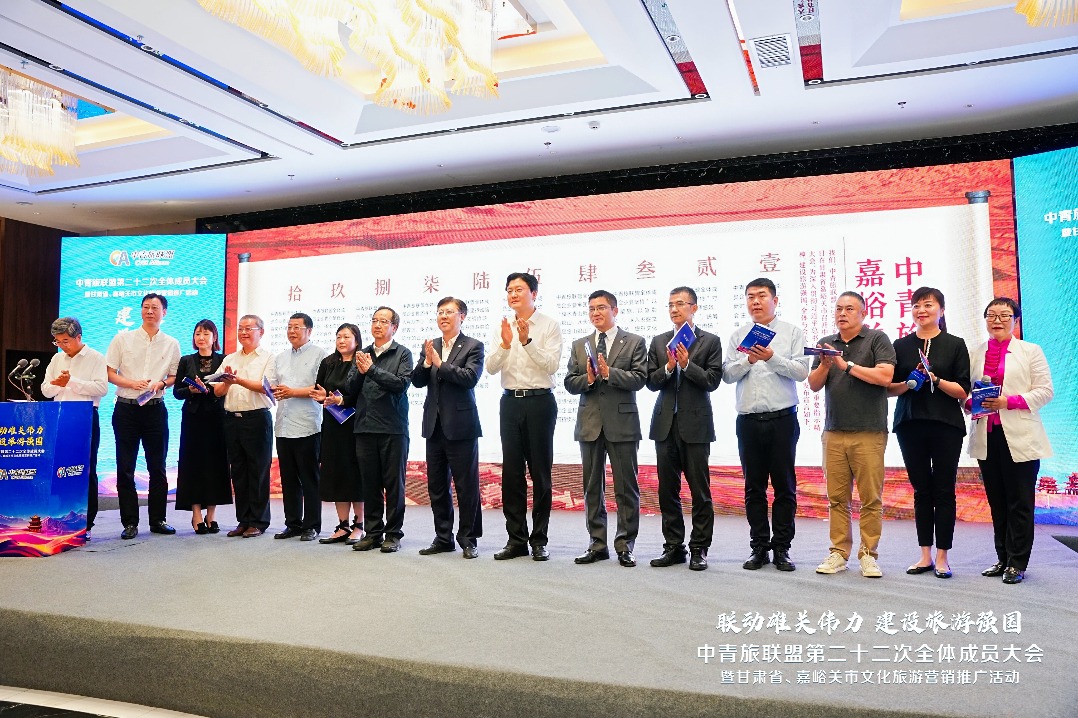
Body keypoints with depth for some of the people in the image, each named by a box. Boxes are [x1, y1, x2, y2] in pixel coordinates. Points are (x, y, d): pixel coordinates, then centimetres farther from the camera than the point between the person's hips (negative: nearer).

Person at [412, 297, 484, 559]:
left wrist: (439, 363, -17)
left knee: (467, 486, 1)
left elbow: (470, 377, -18)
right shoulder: (430, 346, 11)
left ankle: (469, 539, 11)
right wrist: (427, 361, -13)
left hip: (461, 425, -5)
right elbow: (417, 381, 4)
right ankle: (443, 538, 23)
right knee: (437, 486, 12)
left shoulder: (473, 346, -3)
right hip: (435, 426, 6)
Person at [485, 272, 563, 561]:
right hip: (510, 402, 4)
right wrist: (505, 344, -15)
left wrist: (527, 341, -23)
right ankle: (516, 539, 16)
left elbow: (551, 365, -13)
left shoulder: (549, 326, -2)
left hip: (539, 401, -4)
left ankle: (539, 540, 11)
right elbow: (490, 367, 2)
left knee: (540, 473, 2)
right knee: (511, 473, 7)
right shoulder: (504, 327, 11)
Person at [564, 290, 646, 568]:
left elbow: (639, 378, -9)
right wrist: (588, 378, -13)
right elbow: (570, 383, 6)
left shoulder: (634, 342, 3)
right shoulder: (580, 345, 13)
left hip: (622, 423, -3)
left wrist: (609, 373, -20)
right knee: (592, 488, 9)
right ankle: (598, 544, 18)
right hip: (590, 424, 4)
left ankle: (625, 545, 11)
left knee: (626, 487, 1)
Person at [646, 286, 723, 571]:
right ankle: (673, 547, 18)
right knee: (668, 490, 8)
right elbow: (651, 382, 6)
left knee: (700, 490, 0)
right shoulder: (659, 342, 13)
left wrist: (687, 364, -17)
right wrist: (668, 367, -11)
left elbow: (712, 381, -6)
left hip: (695, 423, -4)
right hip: (665, 422, 4)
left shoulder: (710, 341, 2)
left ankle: (699, 549, 10)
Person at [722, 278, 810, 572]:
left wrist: (772, 358, -18)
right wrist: (748, 360, -13)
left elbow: (801, 371, -5)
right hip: (749, 420, 2)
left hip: (783, 418, -2)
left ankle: (781, 548, 12)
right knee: (754, 487, 7)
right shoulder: (738, 336, 10)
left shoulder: (792, 333, 4)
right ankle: (759, 547, 16)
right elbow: (727, 375, 4)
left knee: (784, 486, 3)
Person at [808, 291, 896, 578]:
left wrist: (847, 365, -9)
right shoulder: (827, 344, 15)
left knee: (871, 497, -1)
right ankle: (839, 552, 10)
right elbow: (814, 384, 11)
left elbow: (884, 376, -12)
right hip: (834, 433, 4)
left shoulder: (877, 339, 2)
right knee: (837, 497, 5)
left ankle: (868, 554, 7)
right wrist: (824, 366, -8)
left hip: (869, 433, -4)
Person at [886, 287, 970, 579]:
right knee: (921, 490, 7)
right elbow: (889, 388, 9)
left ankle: (942, 557, 9)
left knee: (944, 491, 1)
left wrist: (936, 380, -16)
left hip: (946, 425, -2)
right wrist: (907, 384, -10)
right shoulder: (901, 346, 10)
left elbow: (963, 391, -1)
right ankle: (925, 555, 14)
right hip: (910, 424, 2)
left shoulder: (955, 345, 4)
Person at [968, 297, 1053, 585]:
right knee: (997, 502, 9)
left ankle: (1018, 563, 9)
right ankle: (1003, 558, 19)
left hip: (1019, 438, -3)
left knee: (1020, 504, 0)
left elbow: (1045, 391, -3)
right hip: (987, 437, 4)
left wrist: (1009, 401, -16)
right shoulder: (975, 354, 13)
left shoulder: (1031, 351, 4)